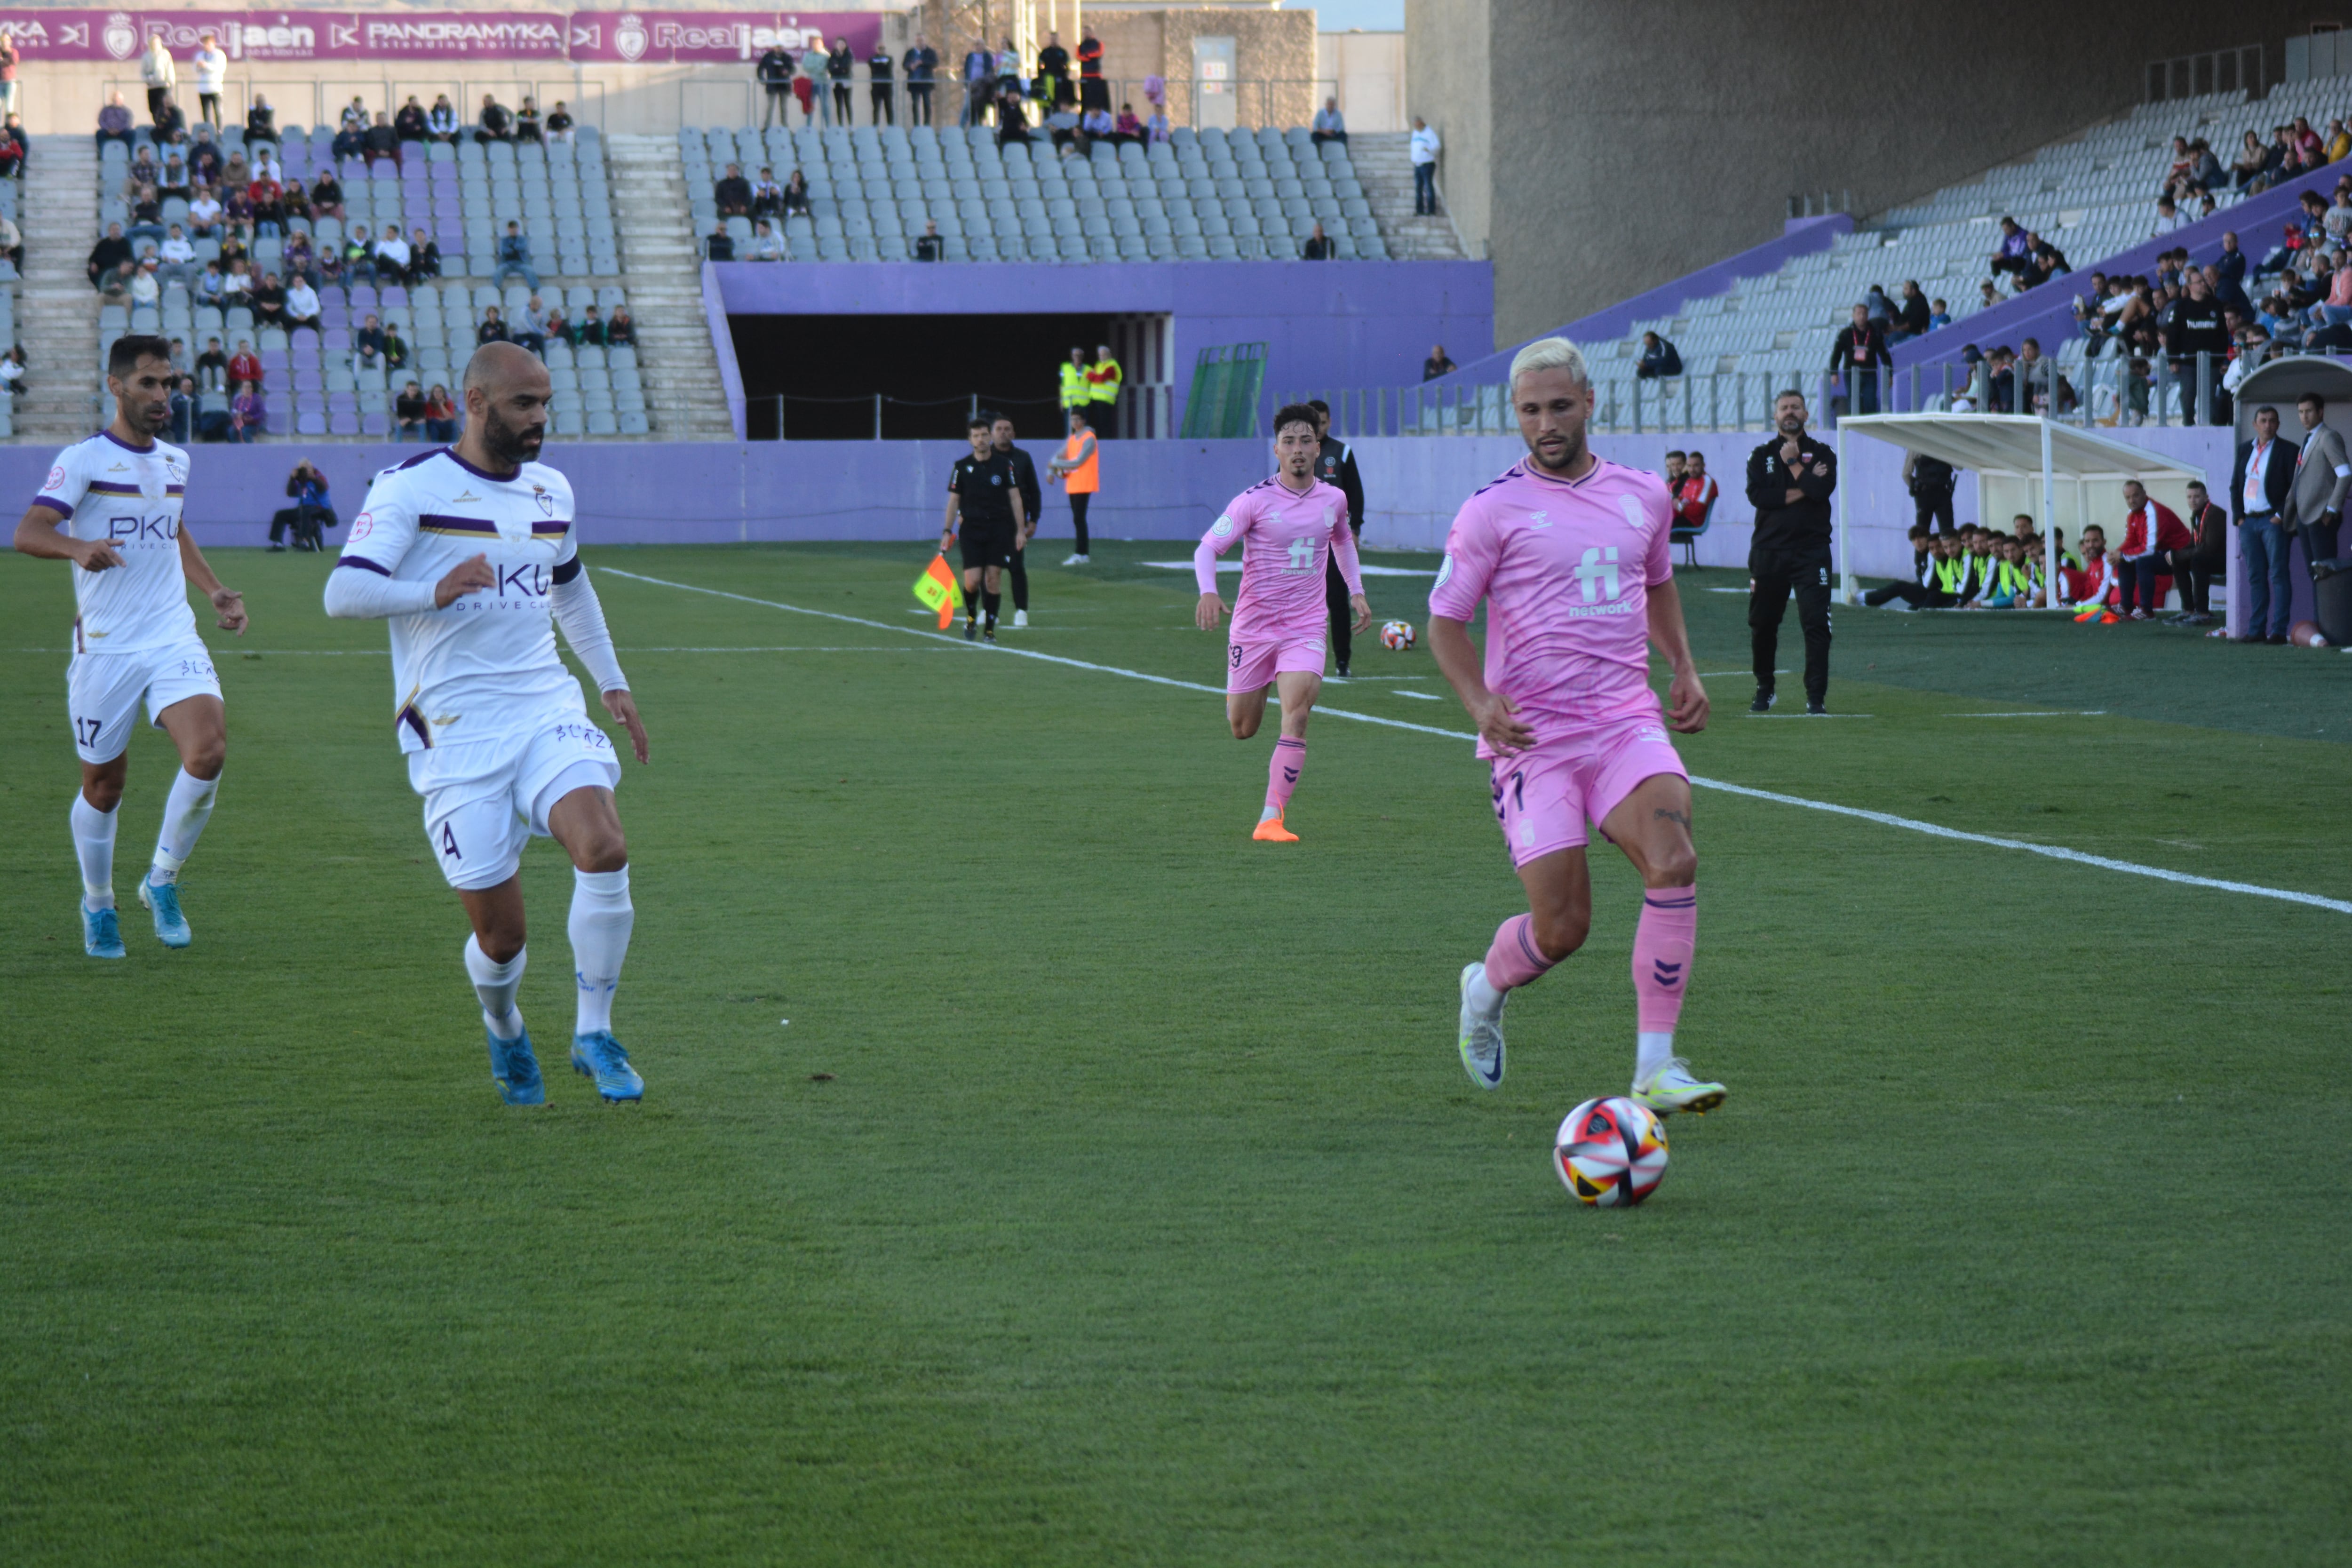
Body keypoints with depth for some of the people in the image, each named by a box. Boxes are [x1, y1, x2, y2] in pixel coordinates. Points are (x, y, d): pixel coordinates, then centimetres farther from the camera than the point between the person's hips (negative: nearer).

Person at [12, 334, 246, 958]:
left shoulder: (175, 461, 11)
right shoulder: (83, 460, -8)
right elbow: (27, 533, -20)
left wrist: (214, 592, 22)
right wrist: (78, 547, -39)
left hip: (174, 641, 4)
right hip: (104, 648, -4)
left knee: (208, 751, -19)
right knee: (104, 785, 6)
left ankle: (162, 881, 1)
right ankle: (97, 904, 31)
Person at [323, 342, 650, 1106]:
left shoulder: (551, 490, 13)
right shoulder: (412, 488, -6)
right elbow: (343, 593, -16)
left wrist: (612, 683, 30)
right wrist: (433, 593, -32)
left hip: (546, 711, 4)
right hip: (457, 736, -4)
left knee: (604, 849, -24)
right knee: (501, 936, -4)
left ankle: (594, 1034, -7)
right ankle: (503, 1029, 31)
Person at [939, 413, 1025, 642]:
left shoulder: (1005, 464, 3)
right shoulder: (962, 467, 4)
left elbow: (1015, 497, 5)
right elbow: (954, 501, 8)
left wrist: (1020, 530, -1)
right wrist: (947, 531, 1)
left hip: (1000, 529, 0)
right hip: (972, 529, 0)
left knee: (994, 579, -4)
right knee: (972, 581, -9)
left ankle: (990, 629, 4)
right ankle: (971, 617, 19)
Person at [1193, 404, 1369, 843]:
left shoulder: (1333, 500, 4)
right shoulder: (1255, 501, -10)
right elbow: (1208, 547, -12)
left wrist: (1356, 591, 19)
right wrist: (1208, 593, -30)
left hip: (1306, 629, 2)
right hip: (1254, 625, -2)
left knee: (1296, 719, -19)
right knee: (1242, 729, 9)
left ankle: (1271, 819, -17)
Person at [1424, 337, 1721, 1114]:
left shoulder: (1643, 496, 11)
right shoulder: (1493, 510, -3)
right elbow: (1445, 621, 1)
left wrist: (1685, 669, 16)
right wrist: (1480, 702, -16)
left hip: (1627, 722, 3)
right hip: (1533, 737, -3)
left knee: (1673, 859, -24)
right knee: (1561, 927, -9)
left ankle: (1655, 1067, -19)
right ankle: (1487, 987, 29)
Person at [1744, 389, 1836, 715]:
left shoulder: (1822, 454, 9)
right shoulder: (1762, 456, 12)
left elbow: (1823, 489, -12)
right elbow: (1757, 495, -6)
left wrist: (1794, 464, -3)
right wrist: (1802, 490, -9)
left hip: (1811, 550, -2)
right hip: (1769, 551, 2)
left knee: (1816, 623, -11)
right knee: (1762, 624, 8)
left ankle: (1817, 696, -8)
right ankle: (1764, 691, 24)